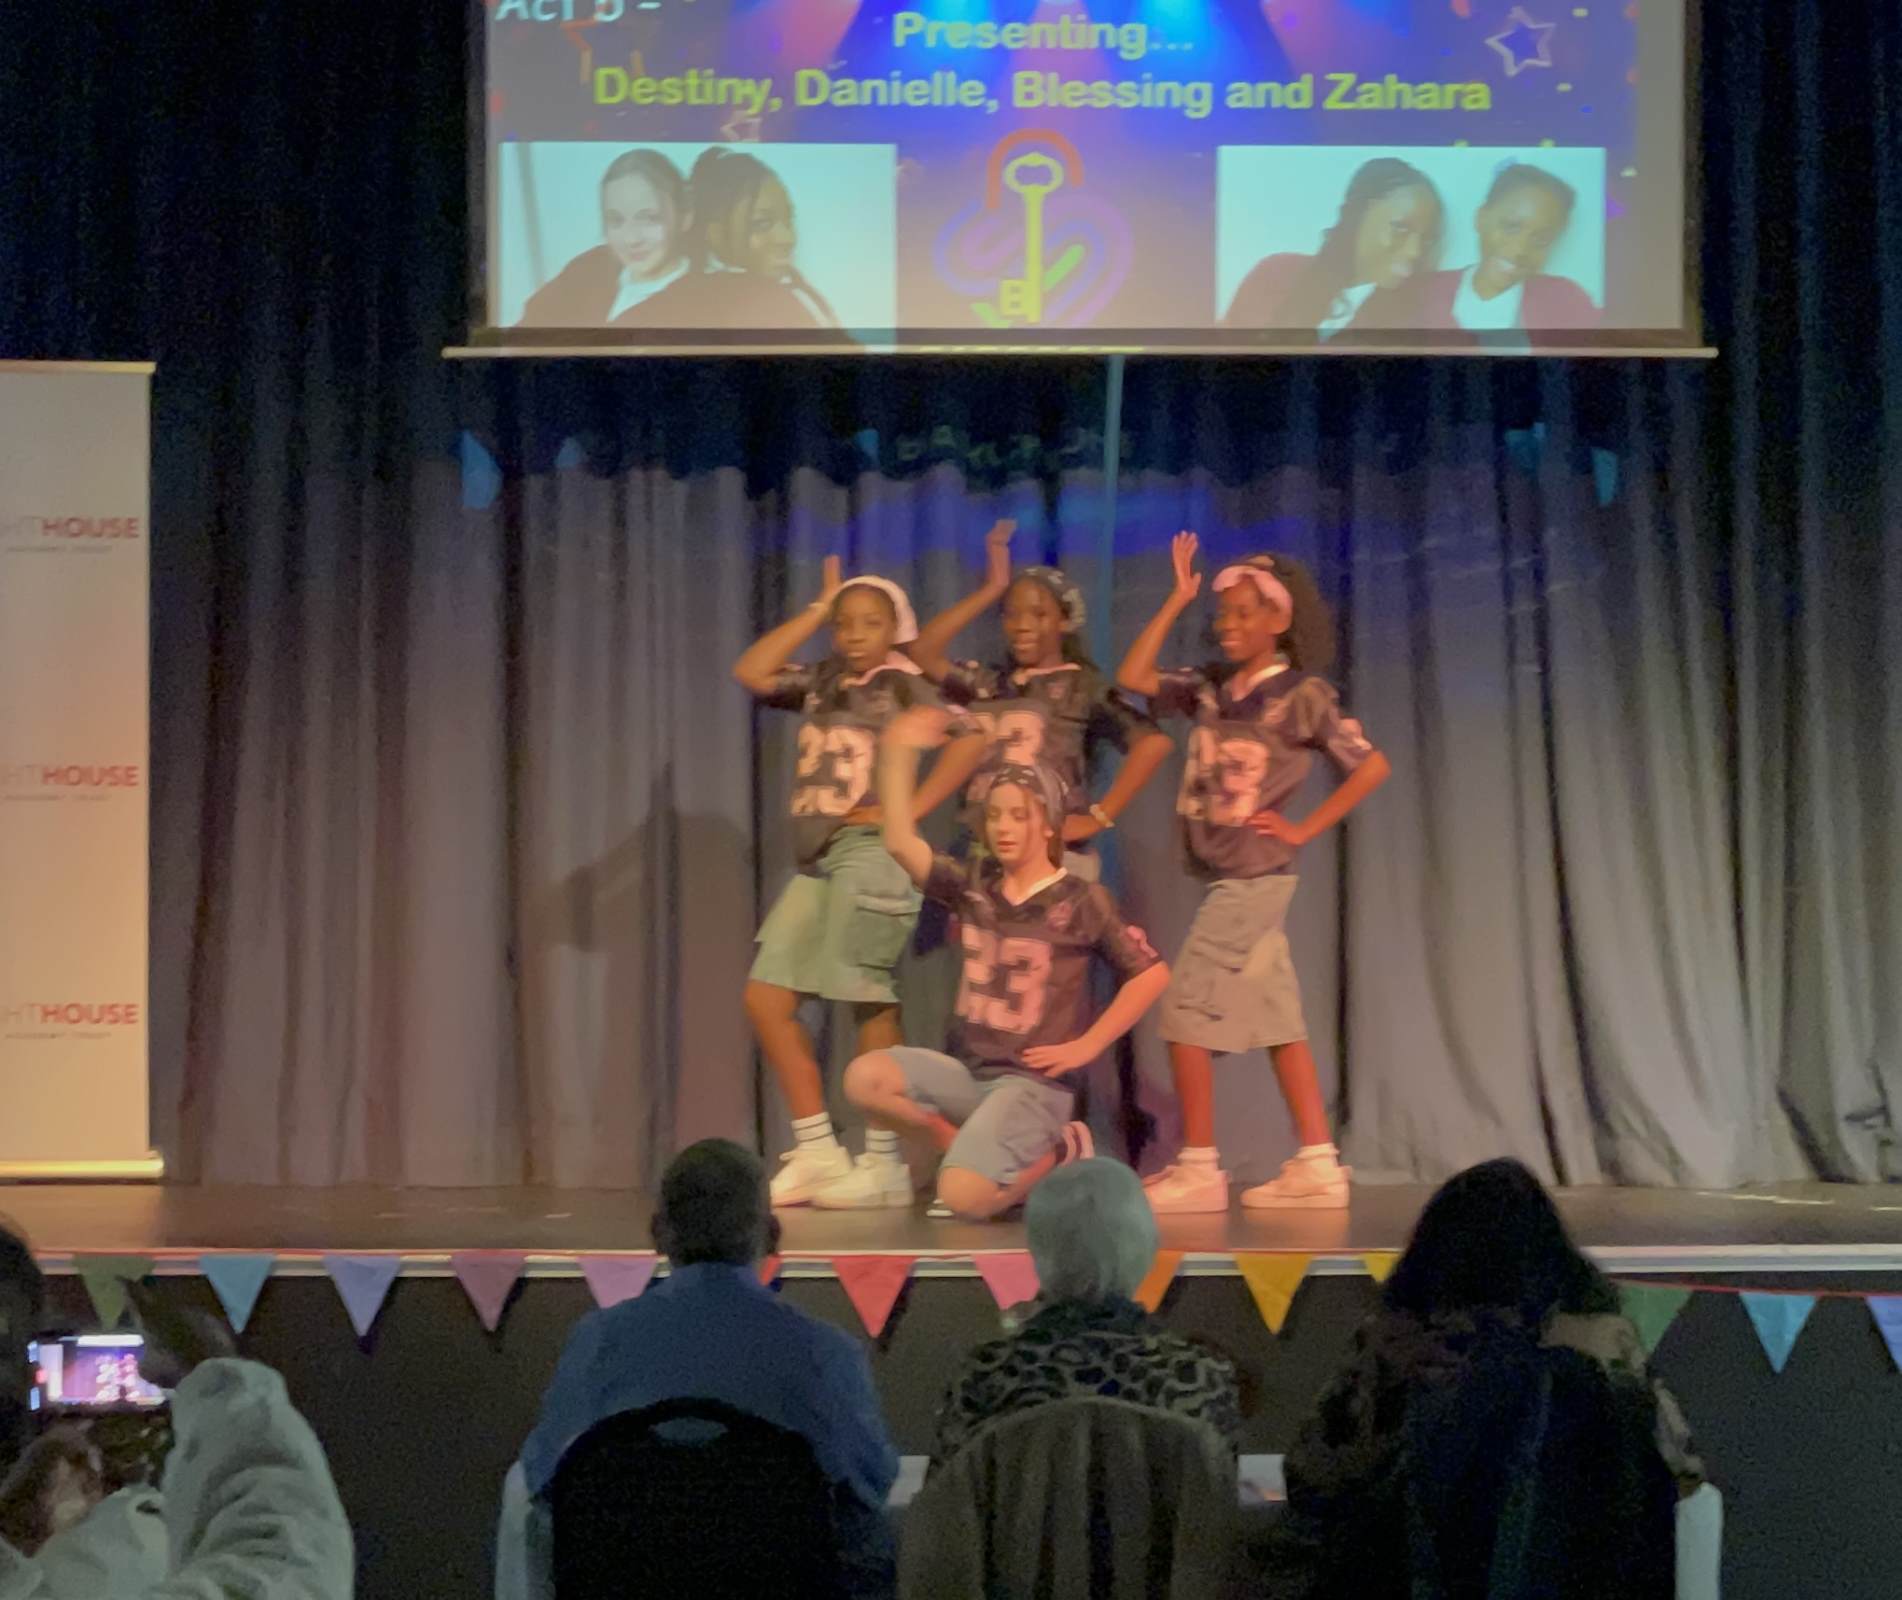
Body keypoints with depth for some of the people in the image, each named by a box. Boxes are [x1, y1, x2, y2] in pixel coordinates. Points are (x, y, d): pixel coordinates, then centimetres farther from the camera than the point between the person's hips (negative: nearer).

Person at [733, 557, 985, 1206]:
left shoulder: (902, 684, -4)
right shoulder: (822, 681, 15)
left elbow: (971, 737, -15)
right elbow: (752, 672, 6)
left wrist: (910, 809, -15)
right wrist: (816, 610, 9)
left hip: (868, 852, -7)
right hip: (815, 862, 8)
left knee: (869, 1001, -5)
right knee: (765, 998, 3)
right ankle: (817, 1151, 7)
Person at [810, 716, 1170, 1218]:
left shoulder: (1081, 902, -6)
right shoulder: (973, 887, 6)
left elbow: (1151, 973, -4)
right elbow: (901, 843, -5)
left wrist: (1086, 1046, -7)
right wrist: (899, 752, -8)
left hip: (1034, 1082, -5)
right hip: (967, 1068, 5)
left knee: (965, 1198, -25)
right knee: (865, 1077, -20)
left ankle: (1059, 1153, 4)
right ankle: (969, 1154, 1)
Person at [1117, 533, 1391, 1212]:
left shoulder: (1303, 694, -9)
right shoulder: (1211, 686, 9)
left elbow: (1372, 766, -8)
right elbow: (1133, 677, 5)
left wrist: (1303, 829, -9)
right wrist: (1177, 600, 4)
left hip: (1253, 877, -7)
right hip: (1227, 876, 7)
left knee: (1188, 1009, -8)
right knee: (1277, 1018, 7)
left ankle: (1198, 1168, -3)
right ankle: (1318, 1164, 10)